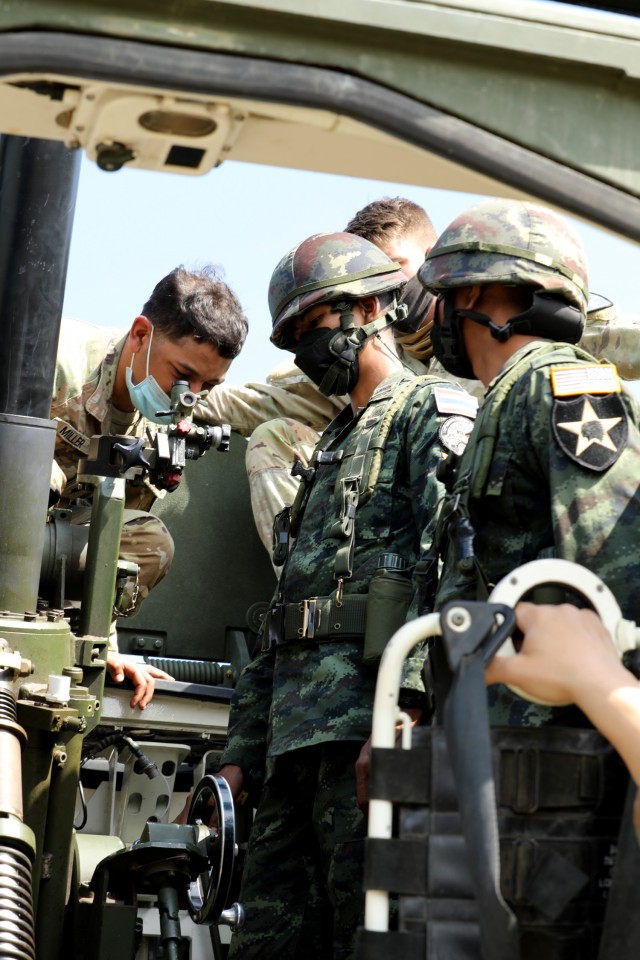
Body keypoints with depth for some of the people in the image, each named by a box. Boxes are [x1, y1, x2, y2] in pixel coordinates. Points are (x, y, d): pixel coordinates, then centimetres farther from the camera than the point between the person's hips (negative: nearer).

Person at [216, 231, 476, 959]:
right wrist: (242, 751, 21)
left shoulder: (433, 413, 3)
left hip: (366, 713, -9)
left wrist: (406, 698, -26)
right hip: (296, 729, 9)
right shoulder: (332, 450, 30)